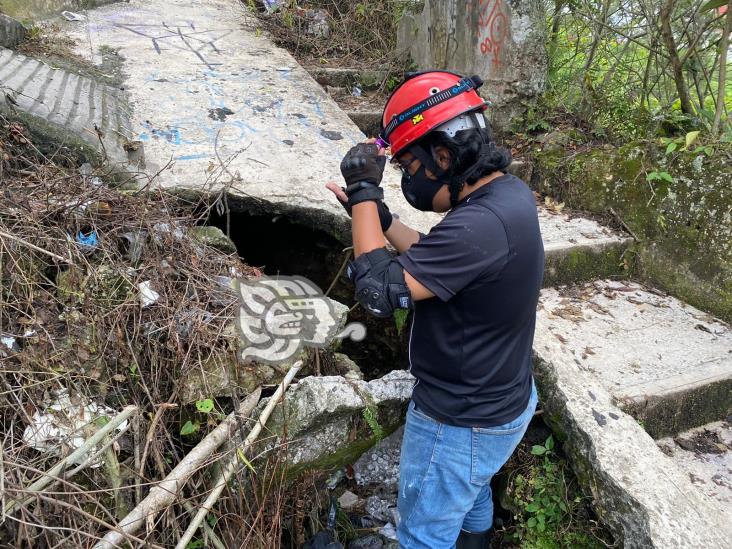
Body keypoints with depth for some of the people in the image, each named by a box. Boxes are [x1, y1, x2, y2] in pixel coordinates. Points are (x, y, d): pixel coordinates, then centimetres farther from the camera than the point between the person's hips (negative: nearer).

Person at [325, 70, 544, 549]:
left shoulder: (480, 225, -36)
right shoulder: (510, 191, -5)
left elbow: (381, 291, -32)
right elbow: (436, 261, 6)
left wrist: (364, 192, -24)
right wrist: (377, 215, -2)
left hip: (462, 424, -9)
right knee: (472, 496, 35)